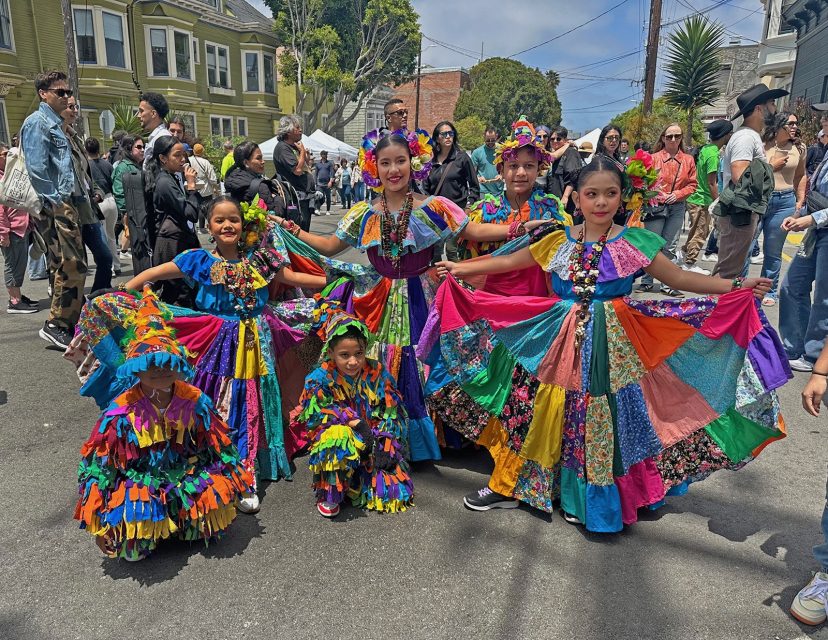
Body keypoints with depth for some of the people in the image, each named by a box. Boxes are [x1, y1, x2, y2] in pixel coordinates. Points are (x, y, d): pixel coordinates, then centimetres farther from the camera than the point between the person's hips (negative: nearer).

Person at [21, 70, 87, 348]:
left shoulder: (55, 124, 22)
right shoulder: (37, 122, -6)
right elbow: (36, 168, -15)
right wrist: (55, 201, -17)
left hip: (66, 204, 9)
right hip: (54, 206, -9)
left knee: (72, 265, 11)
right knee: (71, 266, -12)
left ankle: (70, 322, 19)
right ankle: (56, 325, -5)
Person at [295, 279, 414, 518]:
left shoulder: (377, 373, -6)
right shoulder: (320, 378, -12)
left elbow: (392, 412, -4)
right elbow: (316, 415, -14)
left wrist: (385, 445, -17)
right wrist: (355, 423, -23)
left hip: (374, 442, 3)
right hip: (333, 438, -2)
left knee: (395, 491, -14)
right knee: (338, 436, -40)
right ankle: (329, 496, -17)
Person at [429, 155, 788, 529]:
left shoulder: (634, 244, -3)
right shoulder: (559, 240, 3)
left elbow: (679, 278, -2)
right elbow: (509, 262, 9)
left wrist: (737, 286, -13)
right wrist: (461, 268, 7)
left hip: (610, 347, -1)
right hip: (561, 342, 2)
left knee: (604, 420, 5)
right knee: (538, 412, 7)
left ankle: (593, 499, 29)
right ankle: (508, 486, 25)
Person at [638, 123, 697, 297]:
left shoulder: (688, 160, 7)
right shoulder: (654, 158, -1)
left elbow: (692, 184, 9)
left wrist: (678, 194, -7)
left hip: (677, 207, 3)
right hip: (656, 206, -3)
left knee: (670, 247, 6)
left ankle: (667, 284, 12)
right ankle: (647, 281, 12)